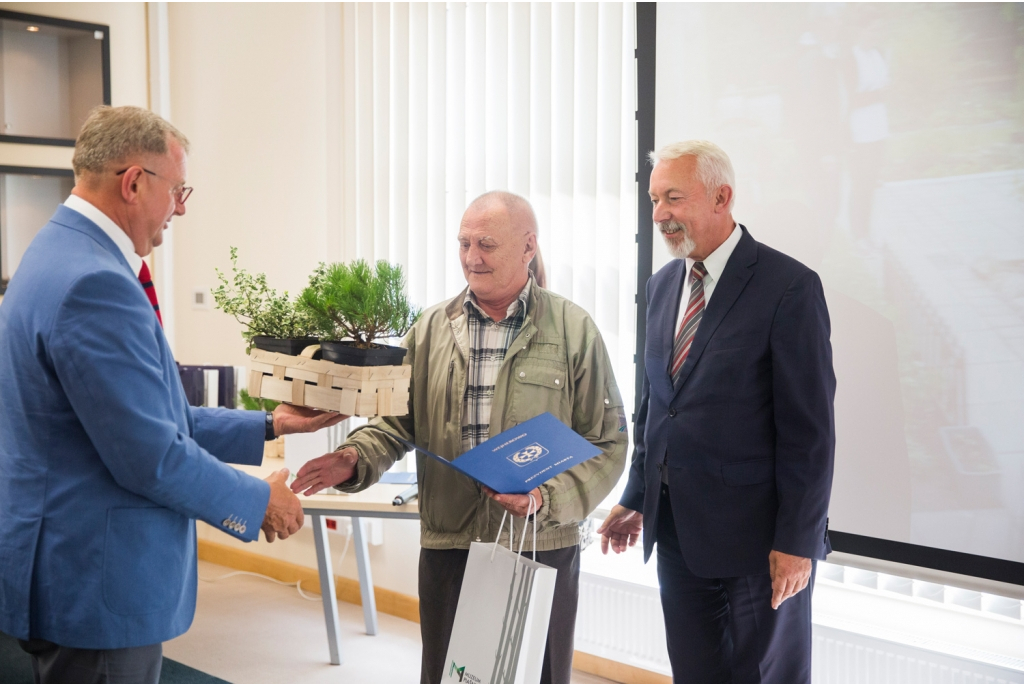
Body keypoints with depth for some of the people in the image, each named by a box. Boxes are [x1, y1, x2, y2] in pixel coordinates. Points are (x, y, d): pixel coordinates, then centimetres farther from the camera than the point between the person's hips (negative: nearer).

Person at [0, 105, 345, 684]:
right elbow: (151, 456, -24)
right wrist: (259, 503, -9)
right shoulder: (96, 285, -24)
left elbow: (151, 415, 15)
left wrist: (268, 427, 16)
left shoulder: (64, 254, 10)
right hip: (95, 585, -10)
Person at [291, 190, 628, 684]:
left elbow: (608, 444, -3)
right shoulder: (431, 329, 6)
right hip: (447, 546, 2)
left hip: (542, 547, -2)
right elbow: (397, 420, 9)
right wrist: (353, 459, -11)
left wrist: (547, 496, -17)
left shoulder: (574, 330, -2)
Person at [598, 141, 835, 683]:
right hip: (677, 533, 6)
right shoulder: (662, 286, 10)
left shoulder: (789, 287, -13)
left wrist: (797, 541, -15)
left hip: (756, 535, -6)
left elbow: (810, 428, -14)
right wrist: (637, 499, 12)